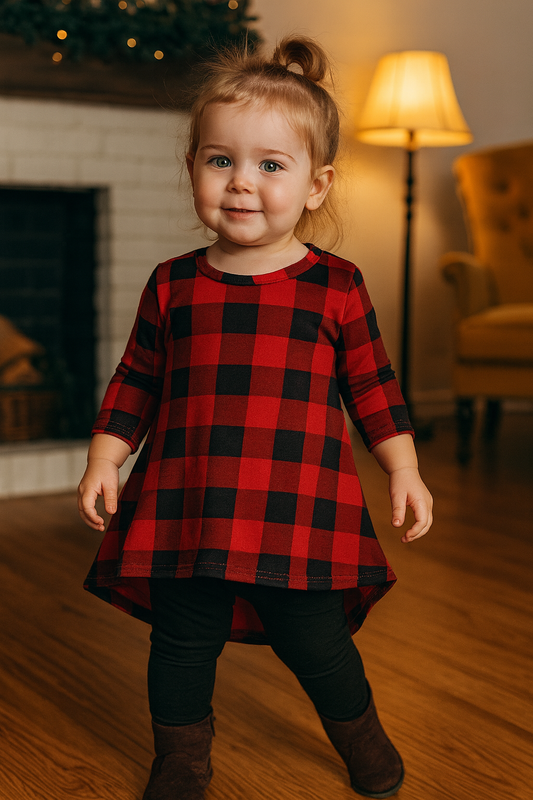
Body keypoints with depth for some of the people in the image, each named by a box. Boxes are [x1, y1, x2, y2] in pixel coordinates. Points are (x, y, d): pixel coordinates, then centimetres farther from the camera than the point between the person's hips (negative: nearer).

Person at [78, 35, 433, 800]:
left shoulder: (336, 285, 0)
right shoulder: (172, 285, 5)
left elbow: (373, 386, 5)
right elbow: (136, 382, 11)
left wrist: (404, 469, 1)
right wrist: (104, 458, 5)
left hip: (300, 508, -1)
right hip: (186, 508, 2)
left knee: (317, 644, 9)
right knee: (182, 642, 10)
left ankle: (361, 735, 38)